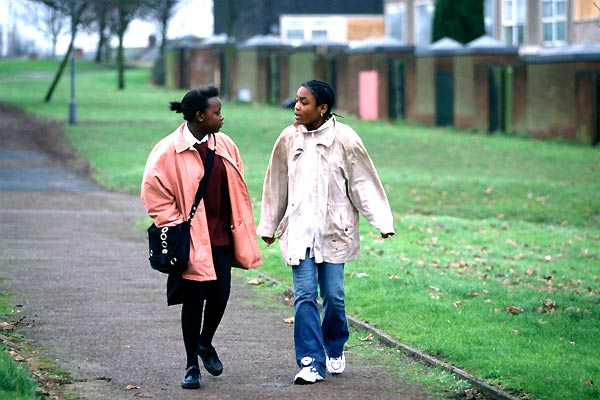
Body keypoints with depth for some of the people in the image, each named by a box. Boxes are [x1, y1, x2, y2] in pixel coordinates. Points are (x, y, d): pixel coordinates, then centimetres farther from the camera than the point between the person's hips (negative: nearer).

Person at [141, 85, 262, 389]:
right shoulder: (168, 151, -12)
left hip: (221, 237, 4)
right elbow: (154, 194, -9)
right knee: (193, 300, 2)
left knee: (220, 295, 3)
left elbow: (237, 191, 12)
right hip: (192, 240, -4)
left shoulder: (225, 146, 5)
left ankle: (205, 343, 33)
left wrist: (241, 233, 9)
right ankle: (191, 366, 15)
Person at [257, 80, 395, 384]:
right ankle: (311, 363, -4)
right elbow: (276, 185, 13)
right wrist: (268, 226, 19)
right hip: (299, 230, 2)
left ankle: (335, 350, 29)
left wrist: (382, 222, -7)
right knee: (304, 296, -6)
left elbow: (363, 183, -2)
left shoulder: (344, 139, -6)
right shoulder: (289, 139, 2)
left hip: (333, 230, -2)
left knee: (333, 295, 2)